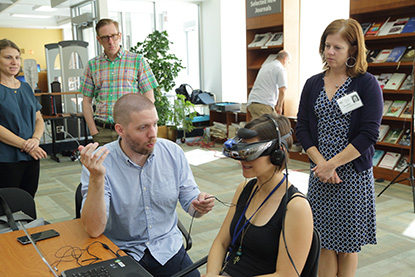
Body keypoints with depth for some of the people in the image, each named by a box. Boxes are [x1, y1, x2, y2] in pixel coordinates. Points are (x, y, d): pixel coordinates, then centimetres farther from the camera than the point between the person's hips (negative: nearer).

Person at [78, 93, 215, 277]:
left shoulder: (173, 152, -2)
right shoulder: (98, 163, -12)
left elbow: (190, 202, 5)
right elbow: (94, 230, -19)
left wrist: (200, 205, -19)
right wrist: (96, 178, -31)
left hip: (168, 248, 3)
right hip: (122, 253, -3)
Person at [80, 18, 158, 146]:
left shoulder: (137, 60, 5)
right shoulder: (92, 65, 13)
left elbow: (149, 99, 3)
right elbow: (86, 101, 13)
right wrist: (93, 131, 2)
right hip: (102, 132, 2)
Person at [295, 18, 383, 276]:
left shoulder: (367, 84, -5)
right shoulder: (313, 84, 7)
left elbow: (369, 135, -12)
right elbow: (302, 128, 3)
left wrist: (332, 164, -14)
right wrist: (320, 162, -10)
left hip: (354, 175, -3)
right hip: (320, 174, 3)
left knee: (347, 244, 8)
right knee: (324, 242, 7)